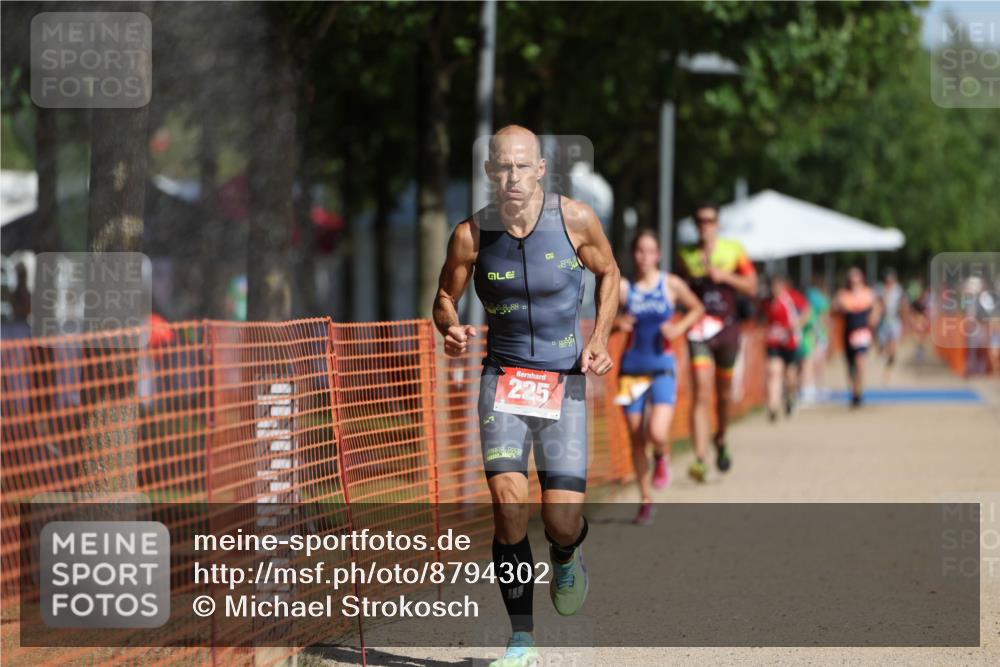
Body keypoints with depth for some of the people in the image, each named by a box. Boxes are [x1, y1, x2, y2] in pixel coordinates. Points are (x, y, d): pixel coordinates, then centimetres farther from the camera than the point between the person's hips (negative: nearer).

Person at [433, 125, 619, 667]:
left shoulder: (575, 220, -8)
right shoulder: (471, 235, -7)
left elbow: (608, 273, 11)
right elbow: (445, 298, 7)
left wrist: (599, 338, -2)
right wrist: (451, 330, -15)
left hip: (564, 380, 0)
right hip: (502, 377, 0)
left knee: (563, 520, -7)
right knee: (508, 504, -16)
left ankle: (565, 557, 34)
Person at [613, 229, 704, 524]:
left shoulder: (671, 285, -2)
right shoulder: (622, 288, -1)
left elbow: (697, 308, 12)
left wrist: (679, 328, -5)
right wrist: (616, 323, -17)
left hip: (662, 368, -1)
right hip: (631, 367, 1)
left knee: (657, 433, -20)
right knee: (637, 439, 4)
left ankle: (663, 457, 17)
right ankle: (645, 500, 19)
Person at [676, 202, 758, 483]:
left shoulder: (734, 250, 4)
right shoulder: (686, 255, 5)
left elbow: (752, 287, 2)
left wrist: (725, 276, -12)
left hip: (726, 329, 1)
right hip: (698, 332, -1)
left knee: (724, 391, 14)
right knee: (701, 393, -14)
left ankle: (721, 440, 43)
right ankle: (700, 459, -22)